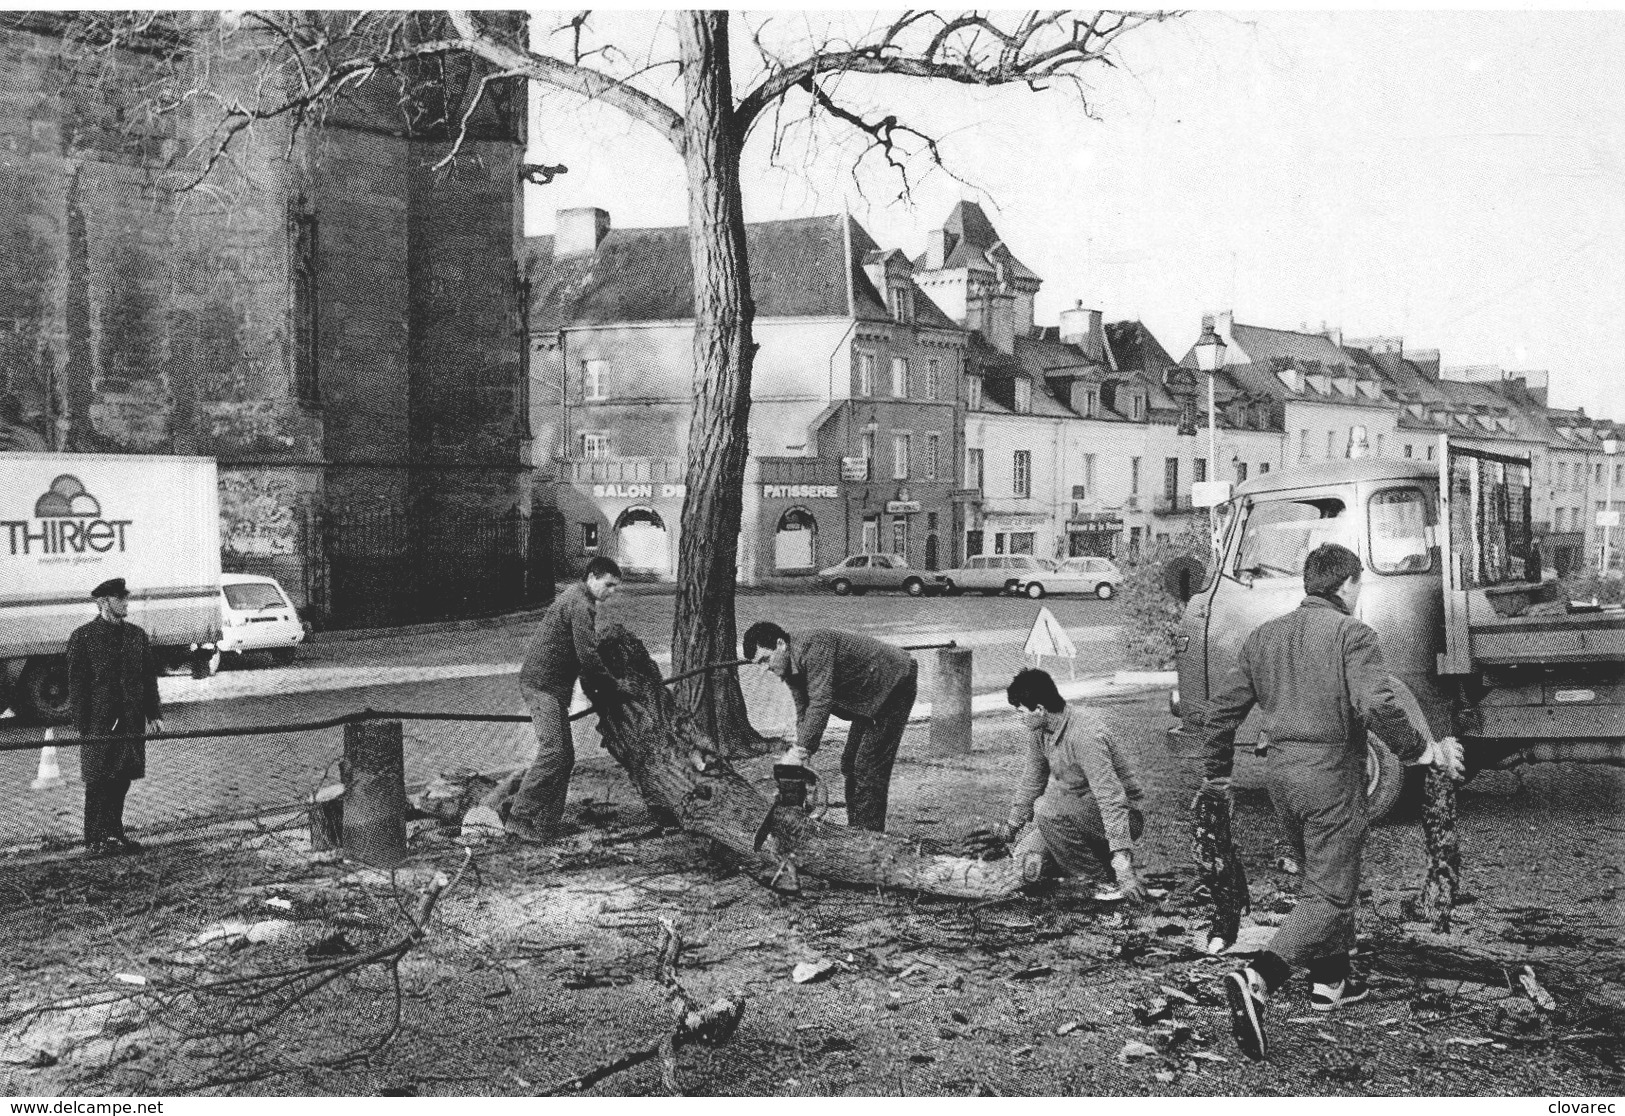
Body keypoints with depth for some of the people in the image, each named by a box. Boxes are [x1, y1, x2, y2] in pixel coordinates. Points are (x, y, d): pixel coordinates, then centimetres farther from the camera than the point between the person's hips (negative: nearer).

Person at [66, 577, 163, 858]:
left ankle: (114, 833, 20)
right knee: (98, 782, -2)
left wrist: (154, 714, 9)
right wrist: (83, 724, -10)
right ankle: (94, 842, 2)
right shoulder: (83, 637, -3)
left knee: (122, 780, 10)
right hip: (99, 721, -5)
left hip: (131, 720, 5)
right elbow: (76, 684, -5)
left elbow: (149, 677, 15)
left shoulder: (136, 635, 12)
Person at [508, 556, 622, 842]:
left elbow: (584, 652, 25)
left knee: (565, 756, 9)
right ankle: (519, 818, -13)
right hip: (542, 685, -11)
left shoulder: (575, 598, 19)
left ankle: (548, 822, 11)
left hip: (553, 687, 11)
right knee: (553, 751, -15)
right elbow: (588, 656, -20)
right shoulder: (580, 605, -16)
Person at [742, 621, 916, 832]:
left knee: (869, 767, -13)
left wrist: (800, 750, -36)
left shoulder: (812, 645, -28)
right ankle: (855, 832, 15)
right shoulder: (790, 667, 2)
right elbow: (803, 714, 2)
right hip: (870, 696, 10)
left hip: (895, 685, -10)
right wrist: (801, 758, -11)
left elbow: (821, 701, -35)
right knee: (850, 764, 10)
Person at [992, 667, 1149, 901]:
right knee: (1025, 857, -1)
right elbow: (1031, 781, 15)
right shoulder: (1040, 732, -2)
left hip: (1126, 818, -8)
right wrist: (1011, 827, 23)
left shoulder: (1085, 735, -29)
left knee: (1048, 809, -29)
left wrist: (1122, 862, -42)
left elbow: (1111, 797, -36)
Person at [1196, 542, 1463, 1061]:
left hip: (1281, 771, 7)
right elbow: (1376, 704, -23)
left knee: (1321, 877, 25)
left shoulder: (1264, 636, 11)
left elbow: (1220, 712, 11)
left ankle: (1330, 980, 35)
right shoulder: (1351, 633, -9)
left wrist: (1217, 775, 22)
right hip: (1331, 774, -7)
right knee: (1329, 895, -5)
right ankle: (1256, 980, -24)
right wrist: (1420, 750, -10)